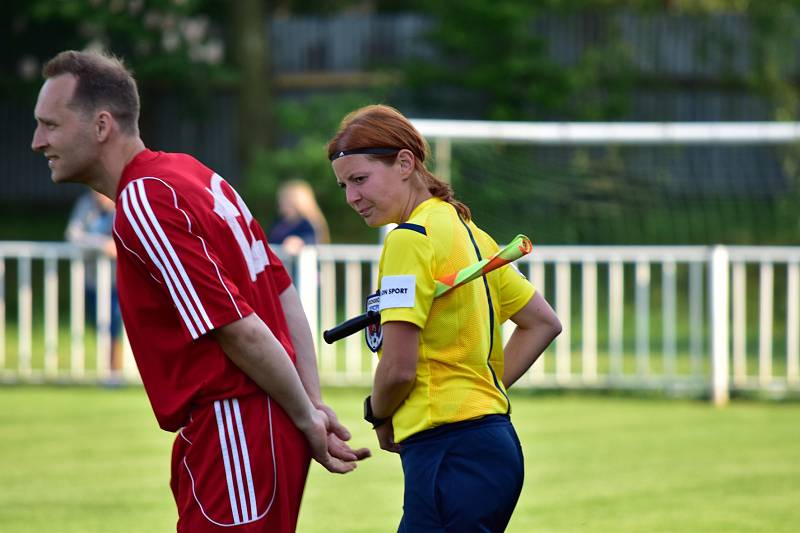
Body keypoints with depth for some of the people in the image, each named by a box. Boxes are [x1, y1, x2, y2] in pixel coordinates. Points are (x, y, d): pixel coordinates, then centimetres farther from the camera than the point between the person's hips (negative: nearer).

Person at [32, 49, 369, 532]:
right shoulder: (194, 174, 12)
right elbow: (285, 296, 13)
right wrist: (312, 405, 9)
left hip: (232, 433, -9)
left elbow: (240, 330, -17)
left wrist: (306, 418, -7)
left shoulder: (142, 206, -15)